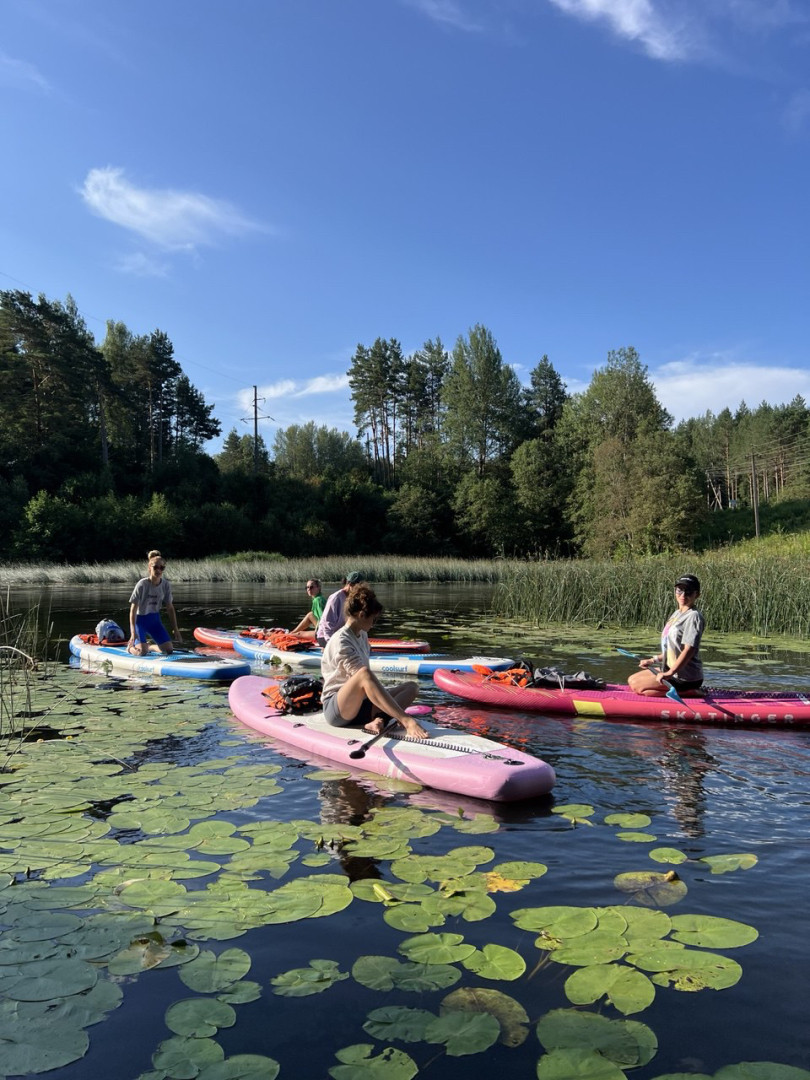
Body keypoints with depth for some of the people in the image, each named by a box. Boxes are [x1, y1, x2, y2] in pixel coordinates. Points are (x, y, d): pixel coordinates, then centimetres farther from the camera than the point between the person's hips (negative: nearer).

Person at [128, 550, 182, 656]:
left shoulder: (165, 585, -7)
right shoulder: (142, 584, -21)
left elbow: (170, 608, 3)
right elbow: (133, 609, -20)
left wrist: (175, 629, 2)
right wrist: (133, 632, -28)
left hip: (155, 619, 5)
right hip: (140, 620, -5)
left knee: (168, 649, -4)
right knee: (142, 652, -20)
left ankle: (149, 646, 25)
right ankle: (130, 646, 15)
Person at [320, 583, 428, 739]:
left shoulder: (362, 636, 13)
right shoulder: (341, 642, -16)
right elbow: (363, 676, -23)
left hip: (358, 705, 9)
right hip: (336, 708, -9)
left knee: (411, 687, -3)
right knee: (364, 674, -36)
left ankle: (378, 720, -29)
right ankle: (407, 721, -40)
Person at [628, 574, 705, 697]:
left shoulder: (693, 616, -16)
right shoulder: (676, 614, 13)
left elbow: (689, 650, -25)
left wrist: (670, 673, -30)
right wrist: (653, 660, 18)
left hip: (686, 677, -10)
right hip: (671, 669, 10)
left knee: (637, 686, -15)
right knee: (632, 680, 12)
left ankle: (688, 691, -10)